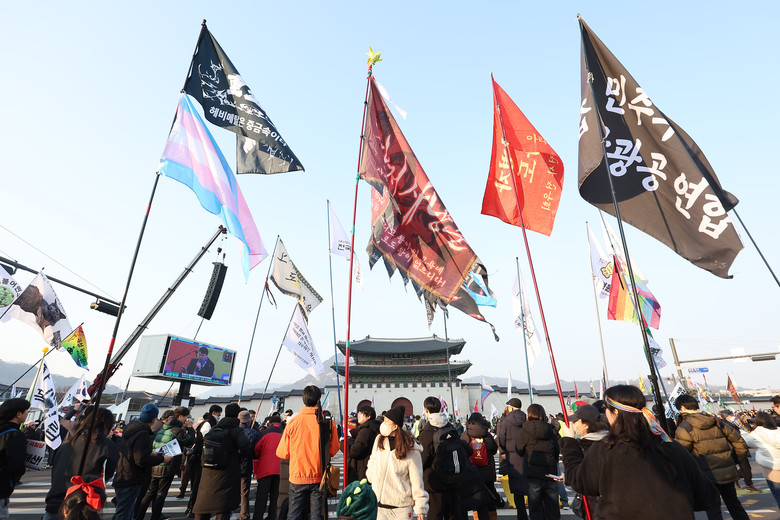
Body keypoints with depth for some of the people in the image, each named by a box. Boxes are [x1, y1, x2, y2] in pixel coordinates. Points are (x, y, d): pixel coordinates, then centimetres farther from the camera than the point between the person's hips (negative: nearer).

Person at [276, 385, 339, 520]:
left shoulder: (293, 422, -10)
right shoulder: (328, 422, -9)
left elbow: (282, 453, -2)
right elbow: (333, 450, 2)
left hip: (298, 476, 0)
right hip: (319, 477, 1)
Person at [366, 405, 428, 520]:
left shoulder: (411, 450, -12)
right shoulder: (379, 440, -1)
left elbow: (417, 480, -7)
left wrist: (420, 508, -7)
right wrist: (371, 476, 13)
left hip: (401, 507, -3)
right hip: (378, 504, 4)